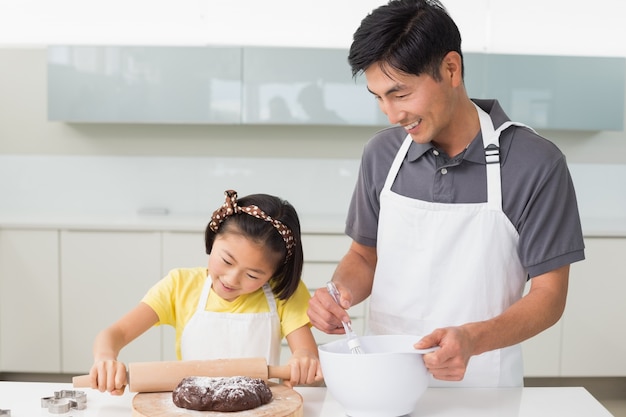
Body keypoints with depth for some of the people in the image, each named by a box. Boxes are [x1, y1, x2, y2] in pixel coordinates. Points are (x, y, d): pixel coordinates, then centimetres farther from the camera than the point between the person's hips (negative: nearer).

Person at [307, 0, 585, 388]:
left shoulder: (535, 164, -11)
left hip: (480, 385, -2)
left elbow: (549, 295, -8)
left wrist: (473, 339, -24)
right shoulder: (382, 153, 0)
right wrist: (342, 292, -10)